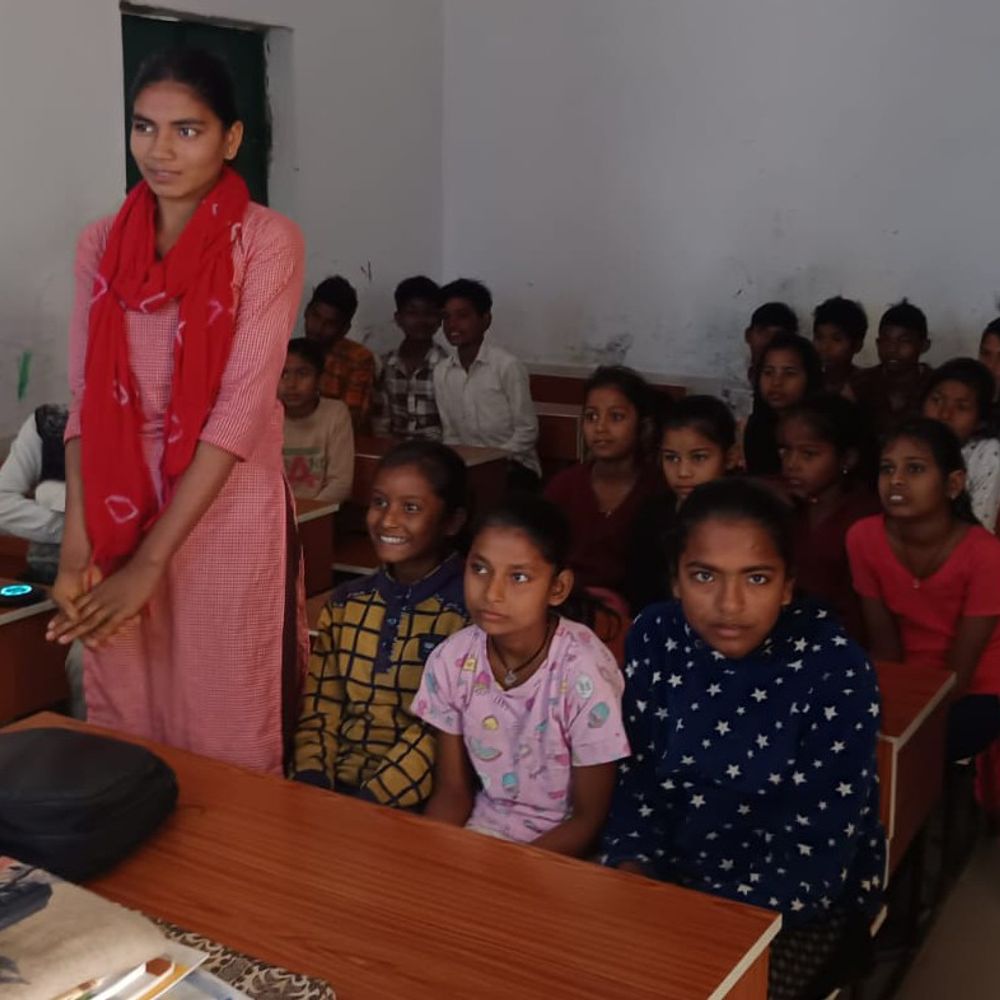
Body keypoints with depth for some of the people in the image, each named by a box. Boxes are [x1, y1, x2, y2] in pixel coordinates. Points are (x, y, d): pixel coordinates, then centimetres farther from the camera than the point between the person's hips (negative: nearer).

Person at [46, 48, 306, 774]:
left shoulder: (268, 241, -8)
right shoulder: (101, 244, 5)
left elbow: (240, 409, -15)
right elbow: (87, 402, 4)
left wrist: (151, 562, -17)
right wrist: (77, 548, -8)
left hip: (229, 516, -4)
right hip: (120, 513, 4)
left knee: (229, 740, 6)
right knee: (126, 728, 15)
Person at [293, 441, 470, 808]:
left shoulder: (471, 612, -8)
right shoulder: (345, 603, 11)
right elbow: (321, 706, 10)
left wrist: (371, 799, -18)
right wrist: (311, 777, -6)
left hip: (417, 801, -4)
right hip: (335, 787, 5)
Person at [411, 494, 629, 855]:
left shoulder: (583, 672, -22)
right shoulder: (452, 659, -10)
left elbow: (589, 820, -12)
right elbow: (452, 790, 2)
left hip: (561, 847, -4)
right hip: (481, 829, 4)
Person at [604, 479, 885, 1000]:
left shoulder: (834, 667, -19)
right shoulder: (654, 638, -6)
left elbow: (821, 842, -20)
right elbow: (637, 776, 1)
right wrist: (633, 877, -18)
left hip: (804, 903, -3)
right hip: (674, 878, 4)